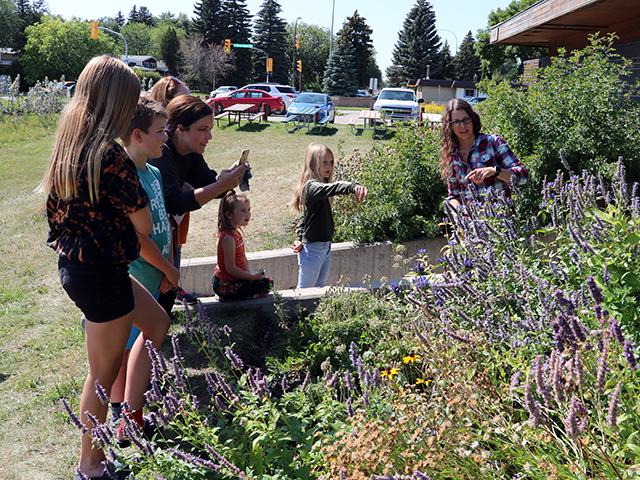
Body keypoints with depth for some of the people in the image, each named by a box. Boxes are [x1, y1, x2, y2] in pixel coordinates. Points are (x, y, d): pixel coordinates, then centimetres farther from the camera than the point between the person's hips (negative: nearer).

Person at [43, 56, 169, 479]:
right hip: (101, 273, -9)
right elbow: (144, 226, -19)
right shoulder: (110, 155, -24)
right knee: (104, 372, 10)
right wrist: (133, 198, 1)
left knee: (157, 323, 24)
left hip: (74, 265, 9)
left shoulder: (67, 144, 3)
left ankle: (131, 418, 34)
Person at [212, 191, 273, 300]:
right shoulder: (228, 238, -24)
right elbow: (231, 269, -24)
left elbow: (242, 258, 11)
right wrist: (253, 276, -17)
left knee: (267, 282, 18)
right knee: (265, 284, -11)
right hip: (225, 286, -10)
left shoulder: (237, 232, 6)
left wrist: (249, 274, -1)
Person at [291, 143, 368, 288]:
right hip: (312, 249, -9)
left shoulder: (319, 186, 9)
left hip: (325, 247, 9)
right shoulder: (312, 187, -20)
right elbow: (333, 188, -43)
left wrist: (300, 238, 8)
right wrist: (354, 186, -60)